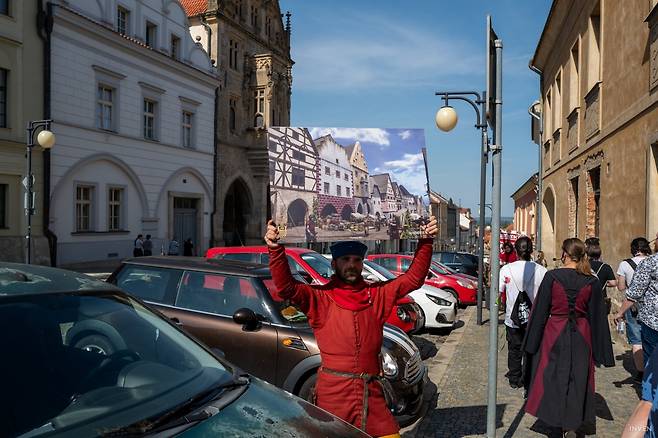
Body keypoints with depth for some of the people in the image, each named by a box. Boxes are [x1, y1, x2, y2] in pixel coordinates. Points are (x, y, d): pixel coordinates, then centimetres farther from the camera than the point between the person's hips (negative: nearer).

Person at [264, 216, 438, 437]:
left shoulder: (377, 295, 8)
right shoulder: (321, 298, -2)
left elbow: (413, 278, 4)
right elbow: (286, 287, -16)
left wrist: (425, 242, -5)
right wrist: (276, 249, -28)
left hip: (371, 393, 3)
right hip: (333, 393, -2)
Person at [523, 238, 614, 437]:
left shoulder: (551, 276, -12)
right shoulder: (592, 282, -5)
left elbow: (540, 311, -8)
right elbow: (598, 317, 0)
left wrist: (532, 342, 0)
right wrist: (601, 351, 8)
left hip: (554, 335, -2)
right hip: (581, 338, 2)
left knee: (553, 377, 14)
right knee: (578, 380, 14)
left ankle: (556, 418, 22)